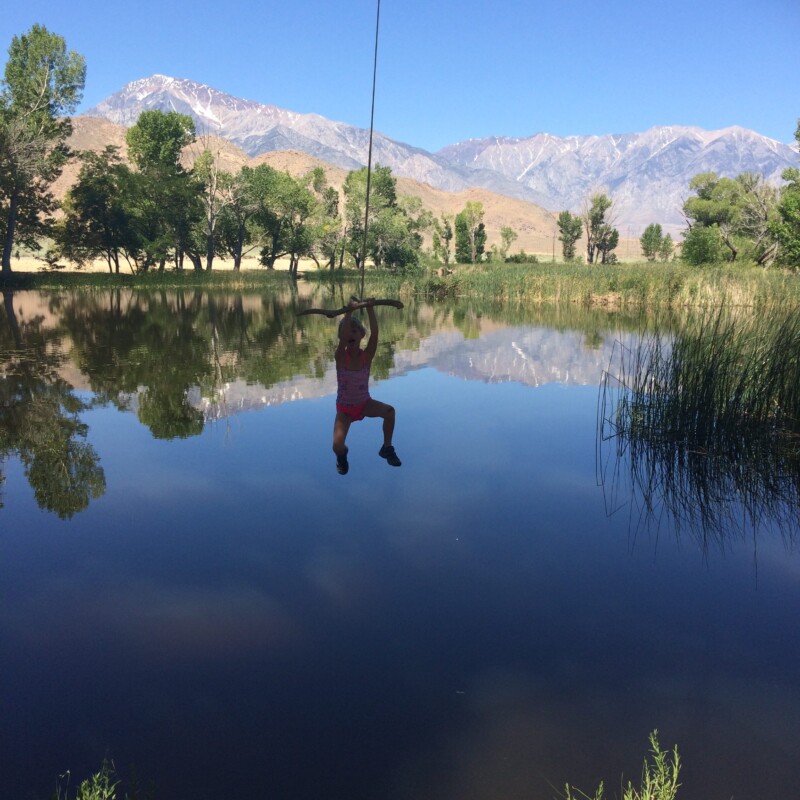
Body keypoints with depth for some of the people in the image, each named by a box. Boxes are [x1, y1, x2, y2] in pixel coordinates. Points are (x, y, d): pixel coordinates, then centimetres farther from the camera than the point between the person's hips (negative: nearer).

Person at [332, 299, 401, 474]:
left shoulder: (367, 355, -14)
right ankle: (342, 454, 19)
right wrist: (349, 312, -44)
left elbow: (374, 333, -30)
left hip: (365, 403, 2)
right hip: (345, 409, -2)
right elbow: (343, 338, -39)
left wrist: (370, 309, -38)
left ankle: (387, 449, -3)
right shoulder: (341, 357, -19)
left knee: (389, 411, -29)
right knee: (337, 447, -22)